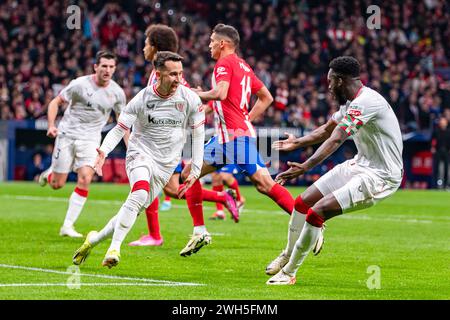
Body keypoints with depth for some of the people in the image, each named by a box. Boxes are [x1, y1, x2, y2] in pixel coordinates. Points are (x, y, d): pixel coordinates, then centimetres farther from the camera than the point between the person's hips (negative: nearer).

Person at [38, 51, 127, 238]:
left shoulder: (117, 93, -1)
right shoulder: (80, 84, -10)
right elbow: (55, 102, -2)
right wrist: (51, 126, -16)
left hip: (90, 140, 2)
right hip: (67, 136, -2)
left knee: (85, 179, -18)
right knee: (57, 185, 0)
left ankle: (67, 226, -10)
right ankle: (49, 174, 40)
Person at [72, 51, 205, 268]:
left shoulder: (190, 99, -7)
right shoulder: (142, 99, -11)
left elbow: (198, 134, 3)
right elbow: (119, 129, -6)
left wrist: (195, 170, -2)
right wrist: (104, 151, -25)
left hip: (165, 164, 3)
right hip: (140, 154, -3)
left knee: (135, 209, 1)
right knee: (140, 192, -32)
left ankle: (95, 239, 22)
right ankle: (114, 248, -29)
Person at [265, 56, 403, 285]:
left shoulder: (364, 102, -24)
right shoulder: (351, 102, 9)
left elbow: (335, 140, -35)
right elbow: (327, 130, 26)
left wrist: (305, 167, -43)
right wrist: (297, 143, 35)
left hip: (380, 176, -10)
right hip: (360, 165, 10)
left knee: (316, 212, -19)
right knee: (302, 202, 9)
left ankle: (289, 272, -4)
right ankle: (287, 256, 30)